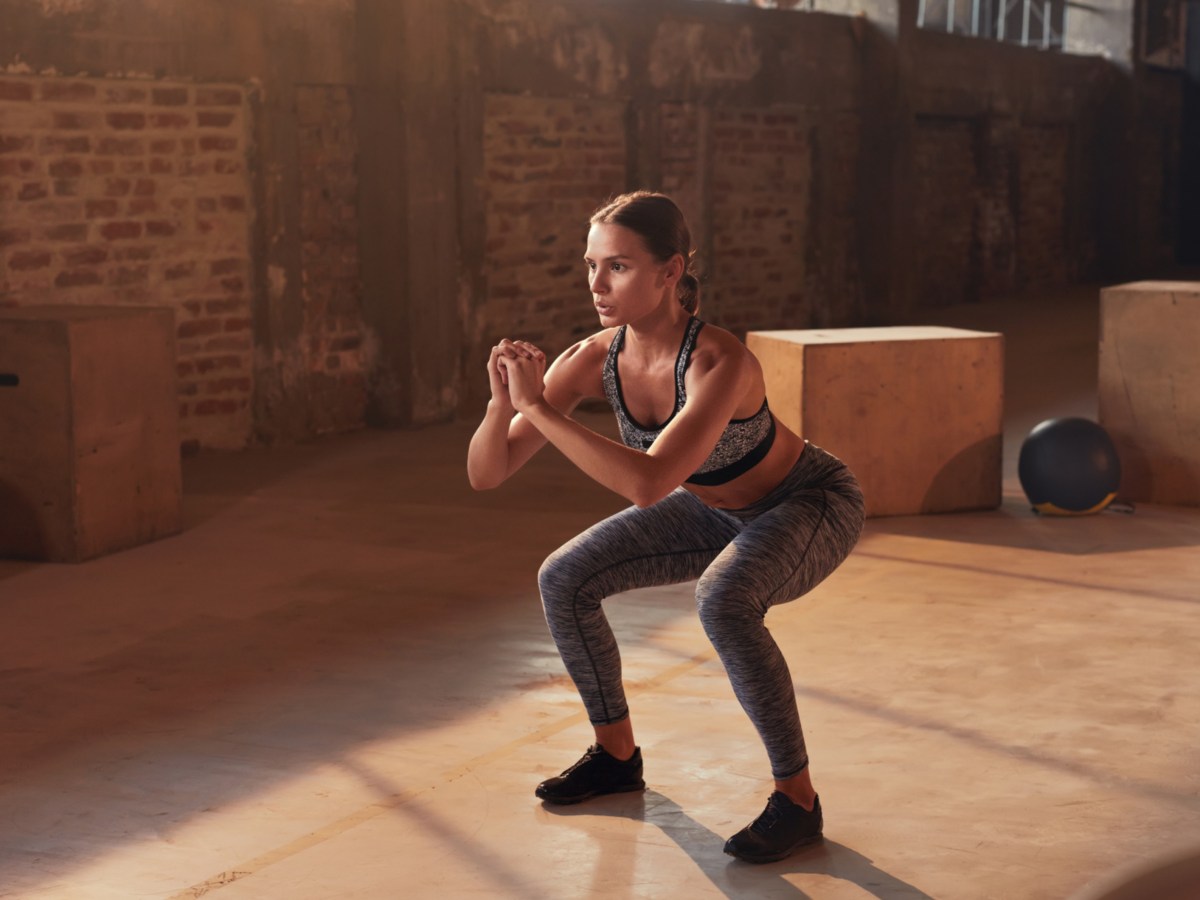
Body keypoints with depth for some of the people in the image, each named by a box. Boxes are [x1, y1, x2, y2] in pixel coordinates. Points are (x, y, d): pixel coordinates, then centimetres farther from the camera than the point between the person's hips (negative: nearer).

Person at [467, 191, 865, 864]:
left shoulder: (721, 362, -38)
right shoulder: (594, 360, -19)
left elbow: (648, 484, -50)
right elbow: (486, 474, -18)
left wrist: (540, 408, -46)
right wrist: (503, 404, -38)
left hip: (812, 505, -7)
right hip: (719, 510, 7)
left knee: (723, 602, -36)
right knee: (564, 581, -3)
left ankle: (797, 798, -19)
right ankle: (618, 756, 18)